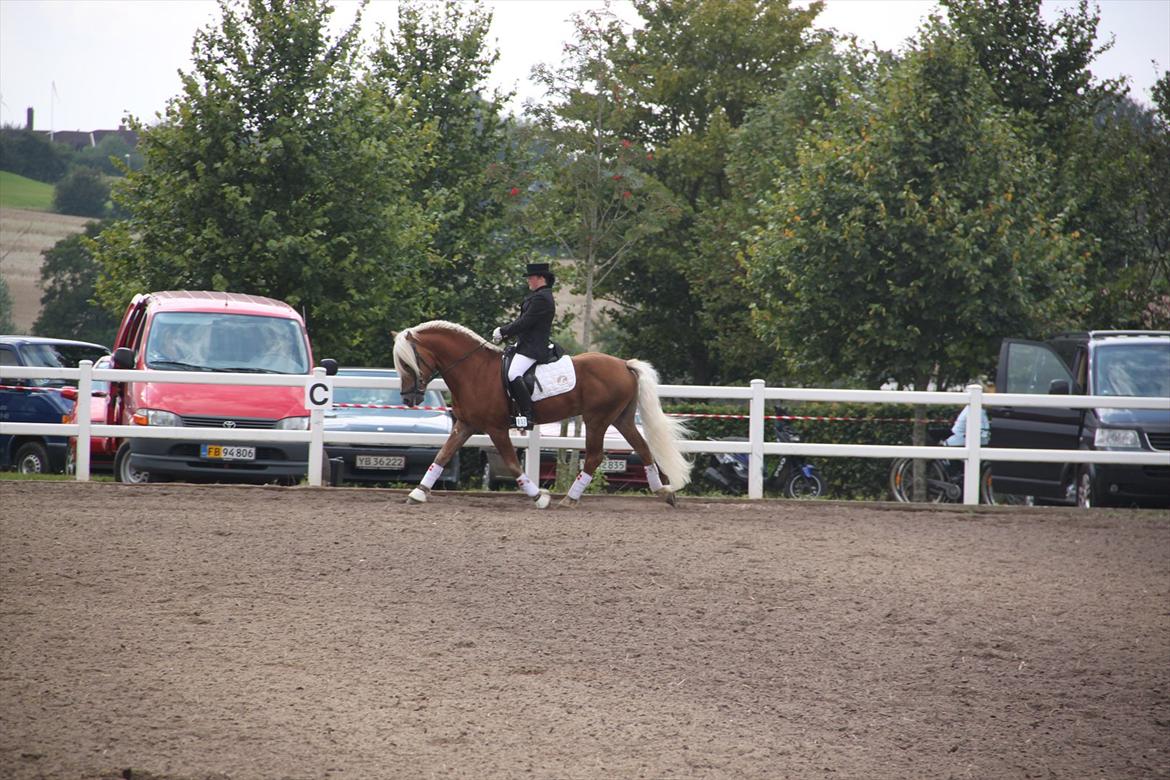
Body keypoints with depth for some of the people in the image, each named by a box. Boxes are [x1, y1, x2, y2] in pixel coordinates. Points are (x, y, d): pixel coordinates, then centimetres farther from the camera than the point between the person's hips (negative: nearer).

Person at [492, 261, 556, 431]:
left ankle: (527, 415, -28)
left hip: (532, 348, -12)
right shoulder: (536, 296, 20)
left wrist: (503, 332, -11)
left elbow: (524, 322, -20)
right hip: (527, 345, 12)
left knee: (514, 375, -26)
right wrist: (503, 331, 10)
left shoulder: (541, 298, -16)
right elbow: (522, 320, 22)